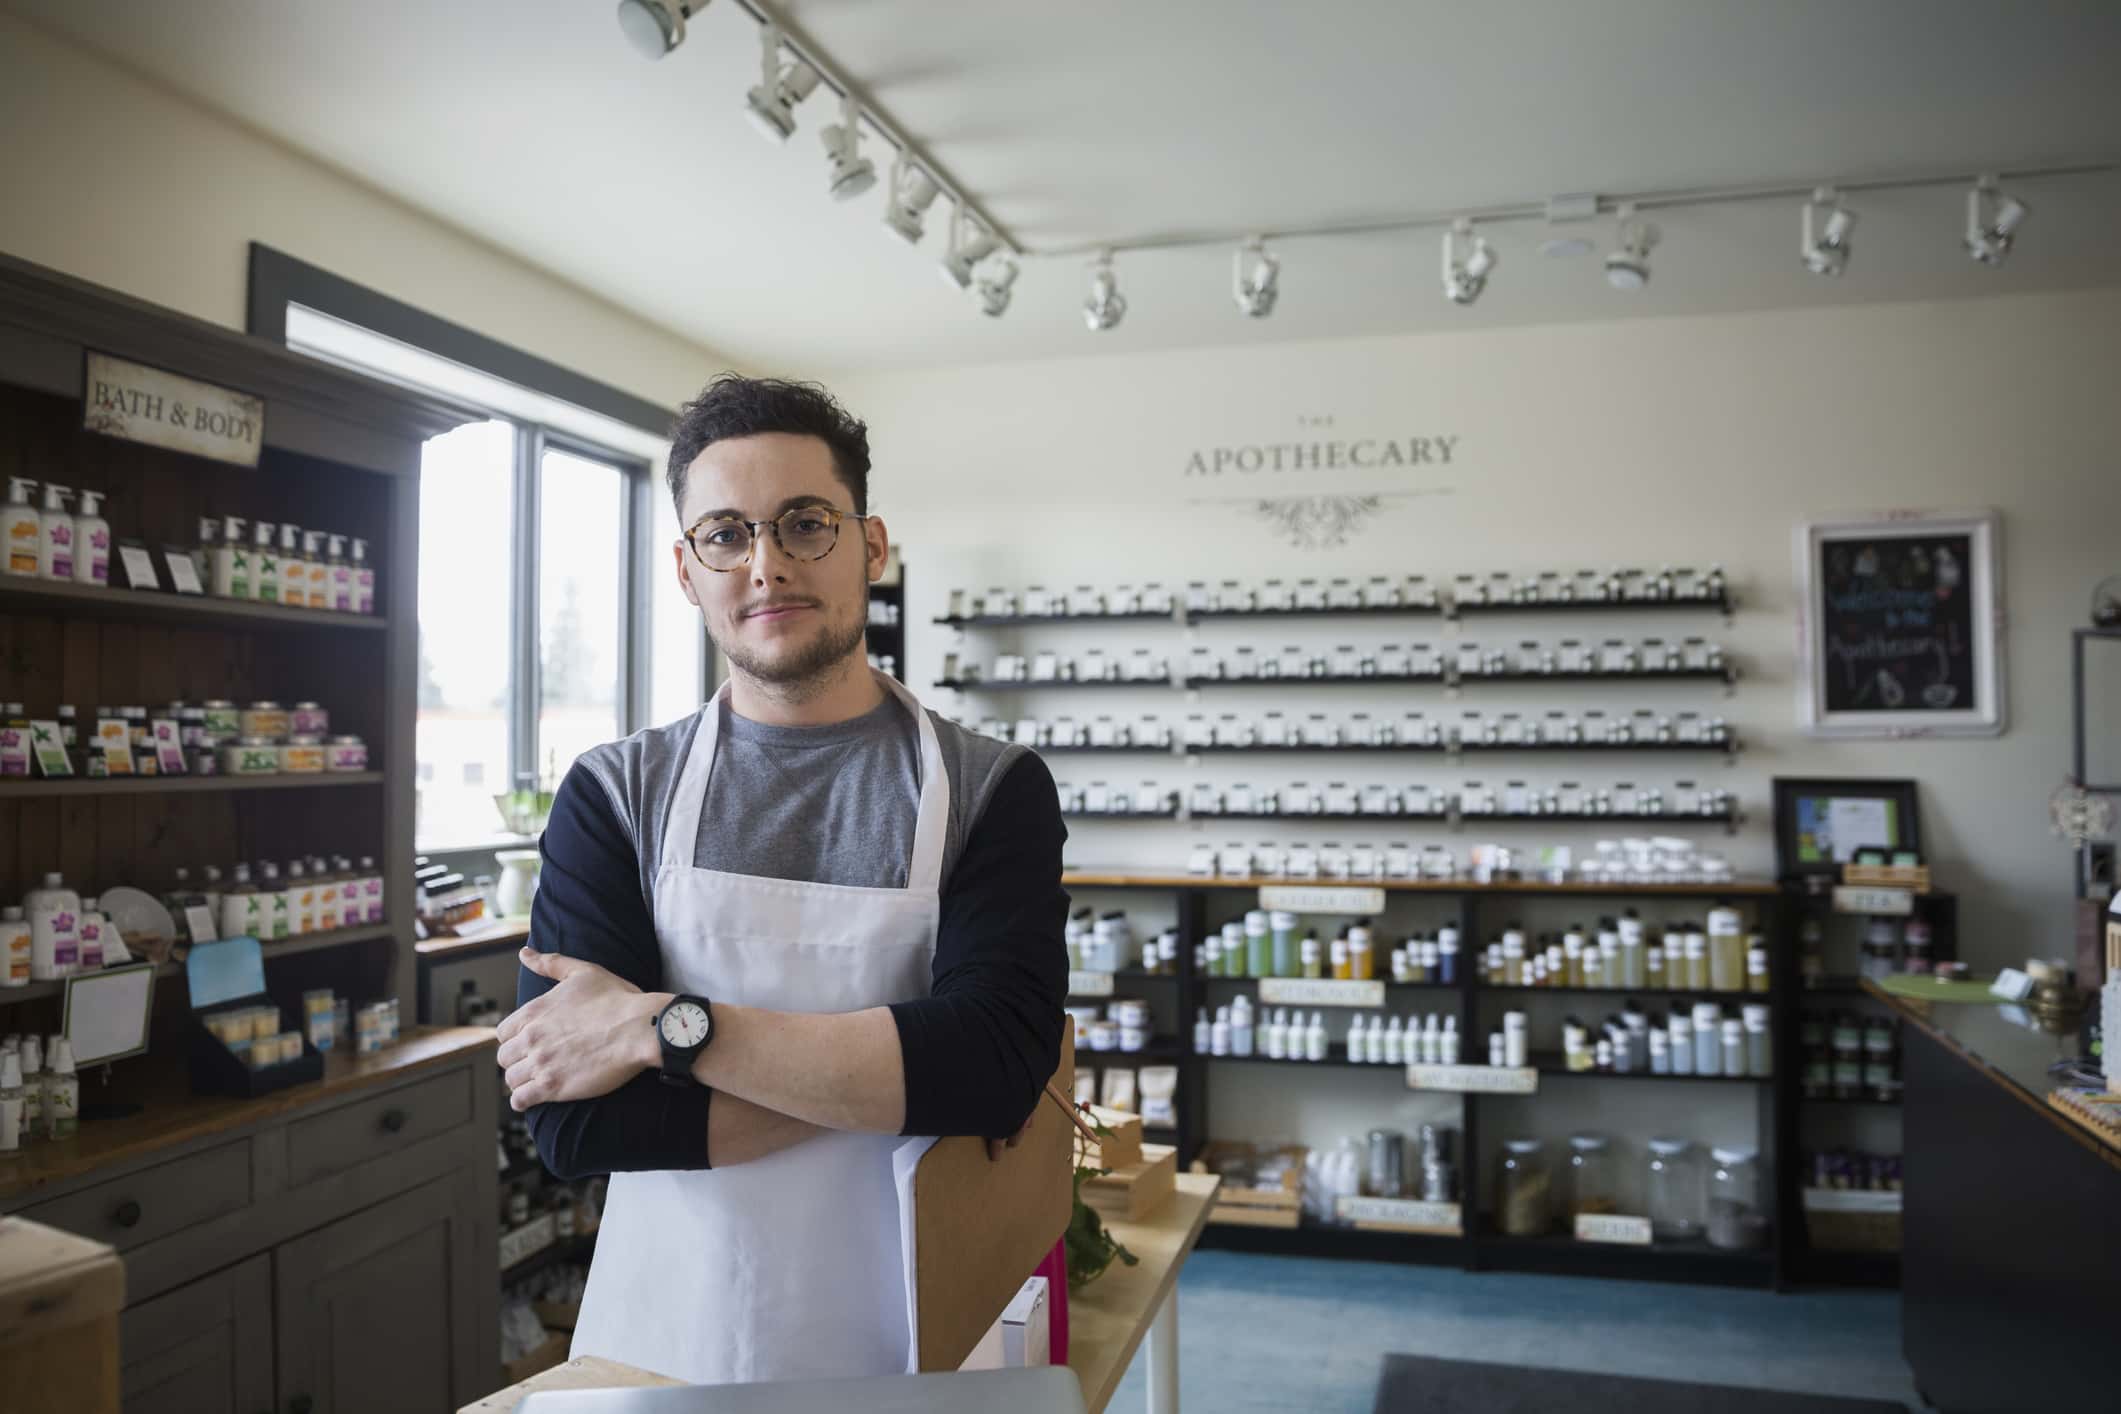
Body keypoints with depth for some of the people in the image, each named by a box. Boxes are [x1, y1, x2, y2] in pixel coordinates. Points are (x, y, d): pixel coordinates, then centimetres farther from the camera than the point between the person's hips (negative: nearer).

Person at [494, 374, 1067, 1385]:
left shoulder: (992, 789, -7)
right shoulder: (614, 797, -4)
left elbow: (998, 1063, -22)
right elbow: (570, 1120, -14)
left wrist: (662, 1027, -22)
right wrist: (891, 1072, -19)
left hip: (908, 1350, 0)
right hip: (660, 1345, 1)